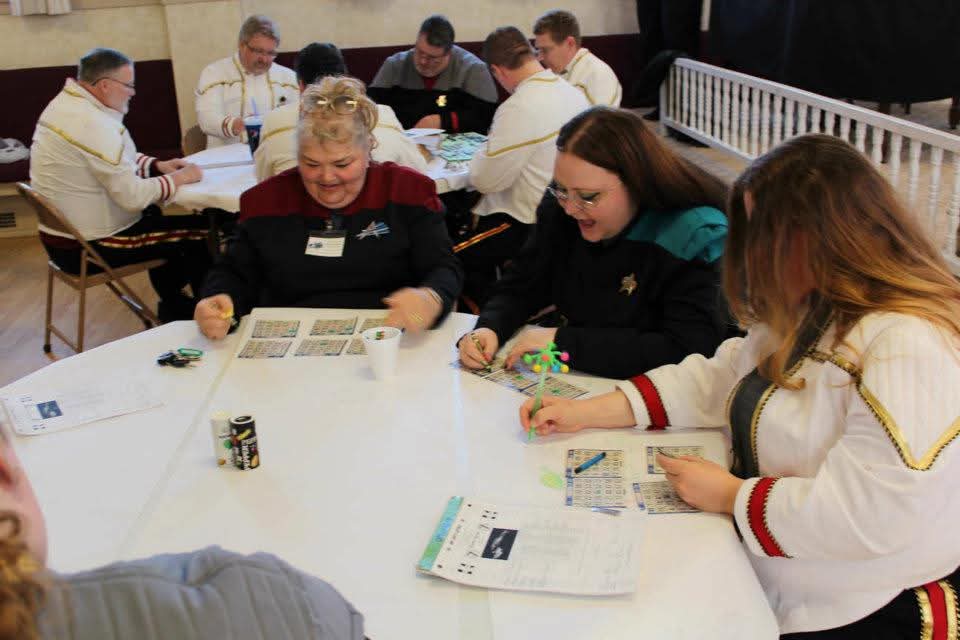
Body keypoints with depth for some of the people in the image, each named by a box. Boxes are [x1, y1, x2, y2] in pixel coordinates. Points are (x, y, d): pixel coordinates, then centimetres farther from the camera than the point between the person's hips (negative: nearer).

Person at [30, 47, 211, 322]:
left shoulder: (65, 104, 6)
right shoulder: (93, 124, -25)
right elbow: (133, 196, -25)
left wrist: (158, 165, 5)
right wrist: (179, 178, -11)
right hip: (89, 249, -10)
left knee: (152, 215, 29)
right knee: (203, 230, -4)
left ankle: (172, 304, 35)